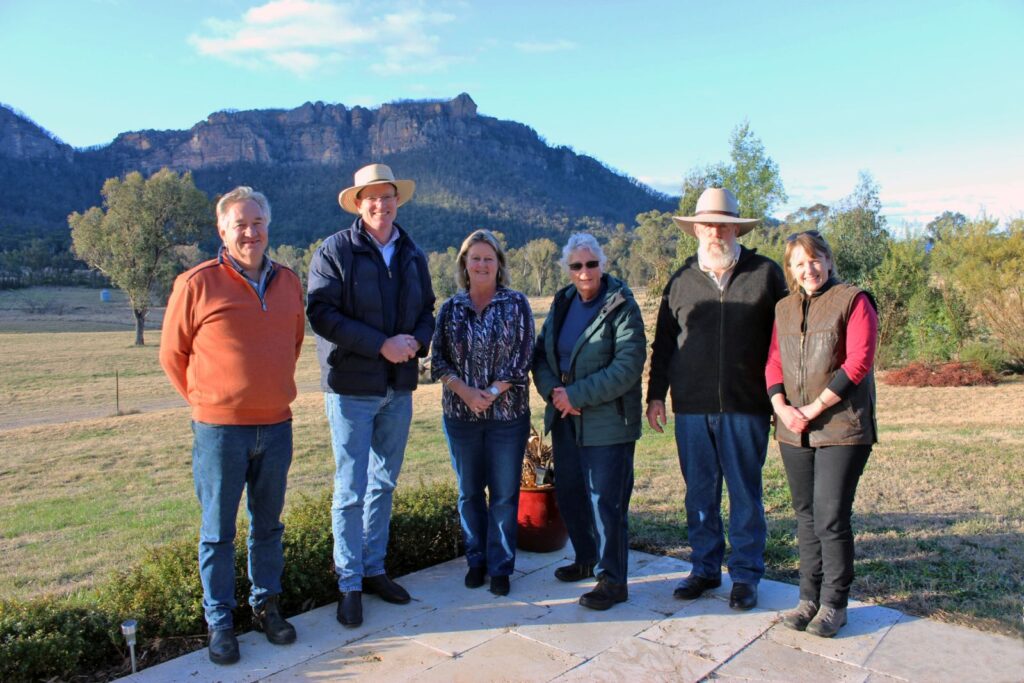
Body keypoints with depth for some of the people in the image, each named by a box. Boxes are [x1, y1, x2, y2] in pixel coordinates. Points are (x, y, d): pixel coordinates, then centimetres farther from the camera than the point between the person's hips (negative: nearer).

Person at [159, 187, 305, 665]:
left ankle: (266, 605, 31)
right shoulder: (196, 284, -7)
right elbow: (172, 353, 1)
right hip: (219, 429, -4)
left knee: (268, 525, 15)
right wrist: (205, 401, 5)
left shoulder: (289, 283, 5)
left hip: (276, 426, 4)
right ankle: (219, 621, 22)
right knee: (217, 531, 7)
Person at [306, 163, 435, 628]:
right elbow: (320, 313, -16)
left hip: (399, 386, 6)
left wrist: (416, 341, -8)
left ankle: (373, 568, 29)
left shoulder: (412, 255, 11)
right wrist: (382, 344, -20)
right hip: (352, 385, -5)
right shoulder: (335, 251, -7)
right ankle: (350, 584, 14)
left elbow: (426, 310, 15)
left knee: (384, 484, 14)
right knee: (351, 490, 0)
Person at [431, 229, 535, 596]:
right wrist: (465, 391, -14)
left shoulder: (516, 304, -1)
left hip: (507, 413, -2)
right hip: (460, 414, 2)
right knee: (470, 493, 12)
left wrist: (492, 393, -16)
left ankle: (500, 567, 19)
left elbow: (523, 358, -6)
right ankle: (476, 560, 28)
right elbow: (438, 360, 2)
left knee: (504, 494, 4)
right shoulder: (451, 308, 5)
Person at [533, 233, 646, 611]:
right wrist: (553, 392, -8)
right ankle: (587, 559, 36)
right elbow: (541, 355, 11)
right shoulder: (562, 303, 10)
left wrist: (577, 395, -19)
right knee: (569, 494, 16)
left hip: (607, 421, -7)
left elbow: (628, 367, -19)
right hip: (565, 420, 7)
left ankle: (612, 580, 13)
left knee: (606, 501, -2)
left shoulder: (621, 307, -10)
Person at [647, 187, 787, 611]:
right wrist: (656, 394, 9)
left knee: (745, 494, 6)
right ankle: (705, 568, 25)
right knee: (699, 493, 11)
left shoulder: (766, 274, 4)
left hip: (746, 406, -2)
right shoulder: (681, 280, 11)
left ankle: (746, 575, 20)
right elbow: (663, 343, 14)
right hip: (691, 408, 3)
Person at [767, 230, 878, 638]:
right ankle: (809, 598, 22)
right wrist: (781, 407, -6)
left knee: (831, 519, -4)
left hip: (842, 429, -5)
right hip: (794, 431, 5)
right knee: (806, 516, 11)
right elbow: (774, 363, 11)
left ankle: (834, 604, 12)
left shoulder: (854, 301, -3)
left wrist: (813, 409, -14)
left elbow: (858, 364, -12)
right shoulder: (784, 309, 14)